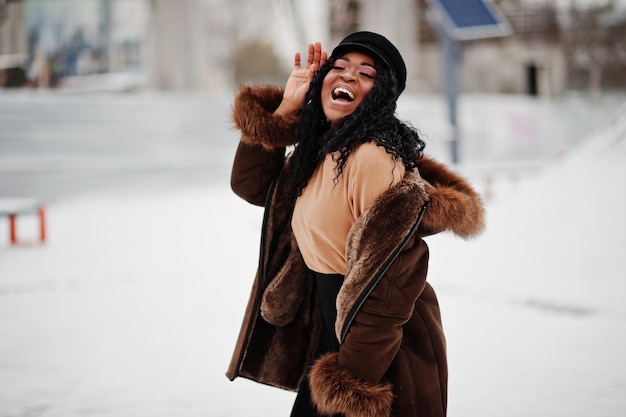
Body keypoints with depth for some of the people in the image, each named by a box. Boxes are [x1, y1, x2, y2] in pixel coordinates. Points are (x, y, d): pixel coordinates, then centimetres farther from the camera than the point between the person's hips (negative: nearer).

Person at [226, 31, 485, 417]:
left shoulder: (375, 159, -22)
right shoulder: (320, 148, 7)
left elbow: (388, 281, -25)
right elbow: (251, 183, 16)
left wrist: (353, 380, -23)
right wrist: (283, 108, 3)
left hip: (384, 355, -8)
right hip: (332, 335, 9)